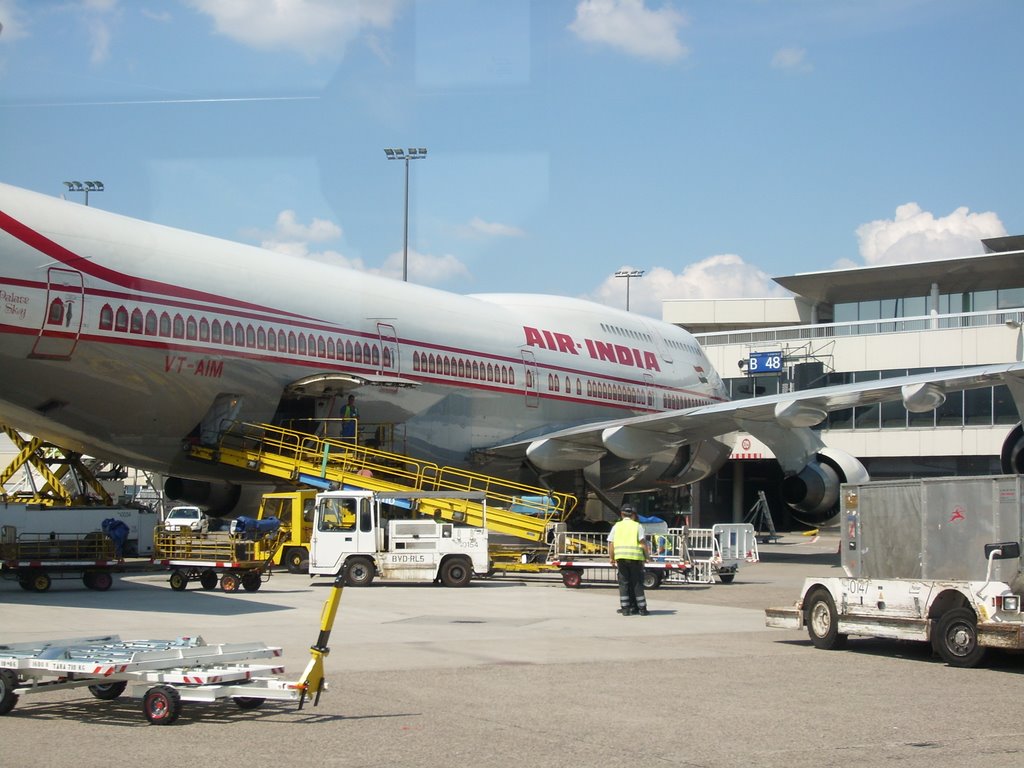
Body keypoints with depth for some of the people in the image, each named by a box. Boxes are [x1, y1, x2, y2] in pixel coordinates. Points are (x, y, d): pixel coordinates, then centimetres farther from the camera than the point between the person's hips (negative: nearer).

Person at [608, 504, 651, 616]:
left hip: (620, 558, 1)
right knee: (637, 583, 6)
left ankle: (625, 608, 5)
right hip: (635, 558, -1)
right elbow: (643, 543, -6)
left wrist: (611, 558, 13)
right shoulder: (637, 526, 3)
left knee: (623, 583, 7)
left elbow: (611, 544, 5)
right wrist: (647, 556, 3)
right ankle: (642, 608, 9)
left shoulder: (616, 526, 9)